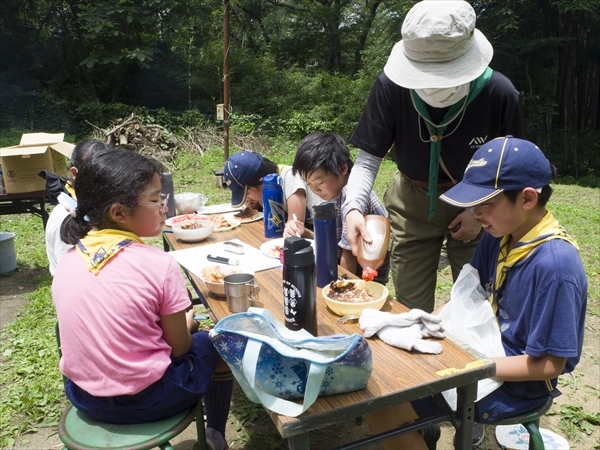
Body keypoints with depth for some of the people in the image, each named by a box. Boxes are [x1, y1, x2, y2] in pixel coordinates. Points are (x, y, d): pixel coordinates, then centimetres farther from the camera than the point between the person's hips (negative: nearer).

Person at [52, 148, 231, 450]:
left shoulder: (67, 261, -5)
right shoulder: (159, 265, -22)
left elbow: (105, 327, 5)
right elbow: (179, 348, -13)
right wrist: (187, 323, 9)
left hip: (82, 395, 6)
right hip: (144, 400, -6)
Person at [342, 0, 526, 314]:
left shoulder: (500, 94, -23)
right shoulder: (391, 86, -24)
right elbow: (368, 158, -17)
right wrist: (353, 207, -33)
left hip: (475, 207, 0)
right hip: (413, 205, 1)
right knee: (411, 311, 10)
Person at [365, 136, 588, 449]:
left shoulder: (554, 264, -28)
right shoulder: (500, 235, -5)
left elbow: (550, 364, -22)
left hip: (515, 380, -7)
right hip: (487, 348, 8)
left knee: (380, 410, -15)